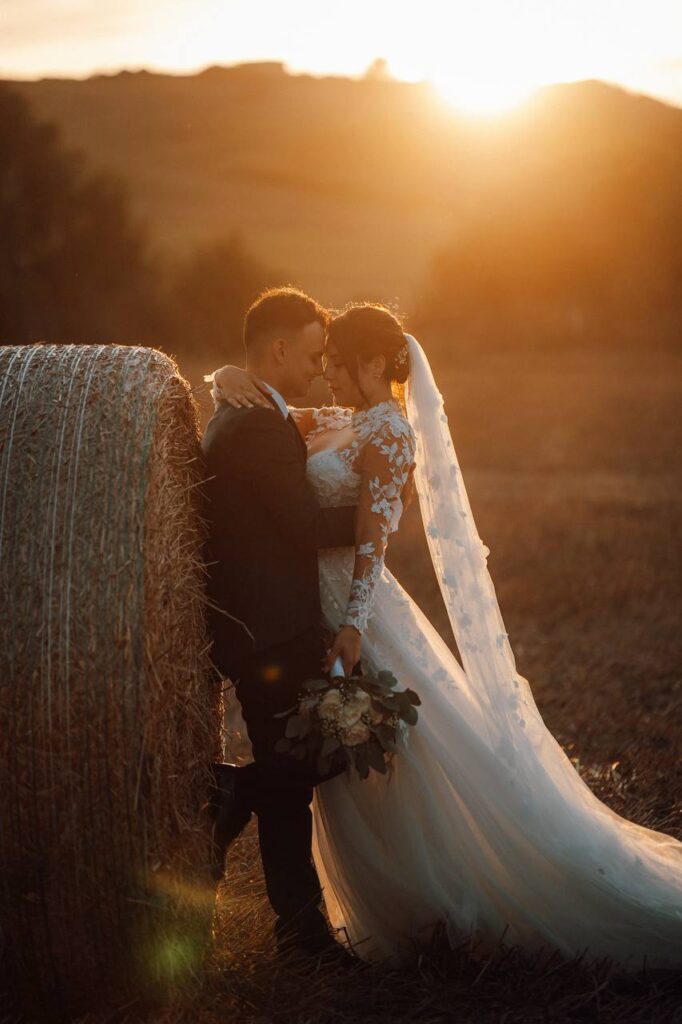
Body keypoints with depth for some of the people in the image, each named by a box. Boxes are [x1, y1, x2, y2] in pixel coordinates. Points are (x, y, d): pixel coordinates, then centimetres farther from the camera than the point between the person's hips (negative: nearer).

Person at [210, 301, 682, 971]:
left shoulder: (388, 429, -12)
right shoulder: (330, 424, 12)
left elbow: (374, 537, -20)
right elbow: (239, 396, 15)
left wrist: (349, 630, -25)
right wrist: (230, 380, -9)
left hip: (359, 611, -9)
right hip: (317, 606, 9)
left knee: (415, 768, 0)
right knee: (352, 782, 17)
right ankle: (392, 912, 30)